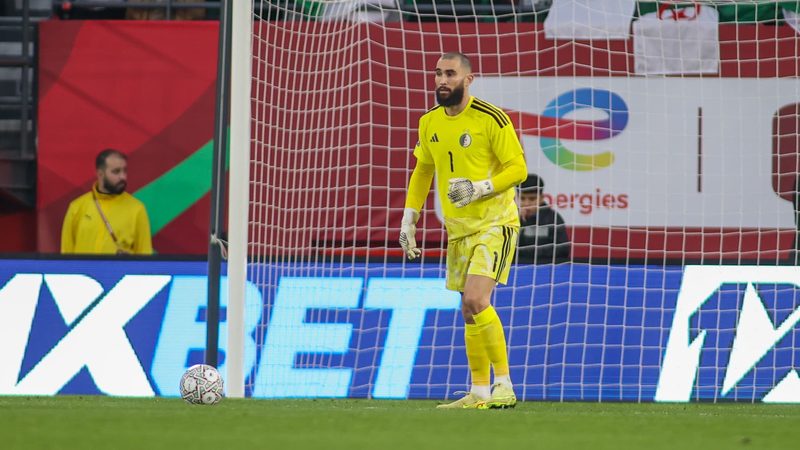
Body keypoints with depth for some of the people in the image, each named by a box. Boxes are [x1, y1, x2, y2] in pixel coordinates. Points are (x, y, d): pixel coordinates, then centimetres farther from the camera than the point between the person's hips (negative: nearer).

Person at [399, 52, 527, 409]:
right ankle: (480, 394, 16)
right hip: (458, 229, 7)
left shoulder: (491, 119, -13)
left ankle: (504, 387, -16)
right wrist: (408, 221, 15)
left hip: (495, 223, -7)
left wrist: (479, 188, -25)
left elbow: (518, 168, -12)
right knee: (470, 312, 9)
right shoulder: (430, 122, 8)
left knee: (475, 300, -21)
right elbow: (422, 171, 20)